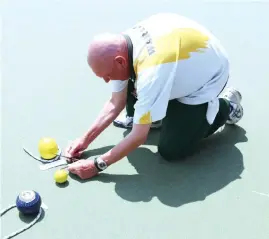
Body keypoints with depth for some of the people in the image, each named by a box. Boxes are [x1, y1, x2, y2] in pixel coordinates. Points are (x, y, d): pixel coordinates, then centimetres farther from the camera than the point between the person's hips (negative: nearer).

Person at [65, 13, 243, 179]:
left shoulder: (151, 73, -42)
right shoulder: (121, 46, -16)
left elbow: (140, 137, -33)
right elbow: (116, 103, -5)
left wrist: (97, 165, -25)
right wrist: (86, 139, -7)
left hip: (208, 77, -7)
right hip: (184, 64, 7)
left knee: (171, 150, -9)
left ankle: (226, 105, 7)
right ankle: (151, 114, 15)